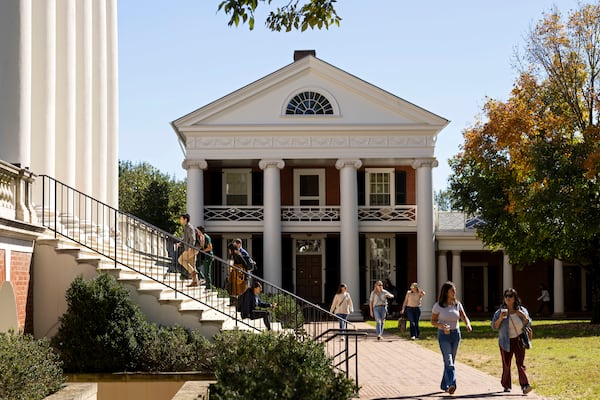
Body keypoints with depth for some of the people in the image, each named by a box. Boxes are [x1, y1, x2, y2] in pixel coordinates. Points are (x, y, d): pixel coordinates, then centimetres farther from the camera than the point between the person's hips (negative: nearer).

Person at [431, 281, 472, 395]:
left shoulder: (457, 304, 3)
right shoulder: (438, 305, -7)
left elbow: (464, 317, 1)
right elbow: (433, 321, -3)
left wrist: (468, 325, -21)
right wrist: (441, 326, -22)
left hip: (456, 334, 4)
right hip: (444, 335, -4)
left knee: (451, 361, 10)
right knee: (448, 361, -17)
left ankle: (444, 385, 23)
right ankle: (452, 385, -28)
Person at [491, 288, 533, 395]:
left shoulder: (522, 310, 4)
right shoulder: (500, 312, -1)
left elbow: (528, 324, 7)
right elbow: (494, 327, -2)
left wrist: (524, 316, -13)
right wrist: (500, 318, -19)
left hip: (519, 341, 0)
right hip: (506, 342, 0)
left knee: (520, 363, -10)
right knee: (506, 365, 6)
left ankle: (524, 386, -18)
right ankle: (506, 385, 22)